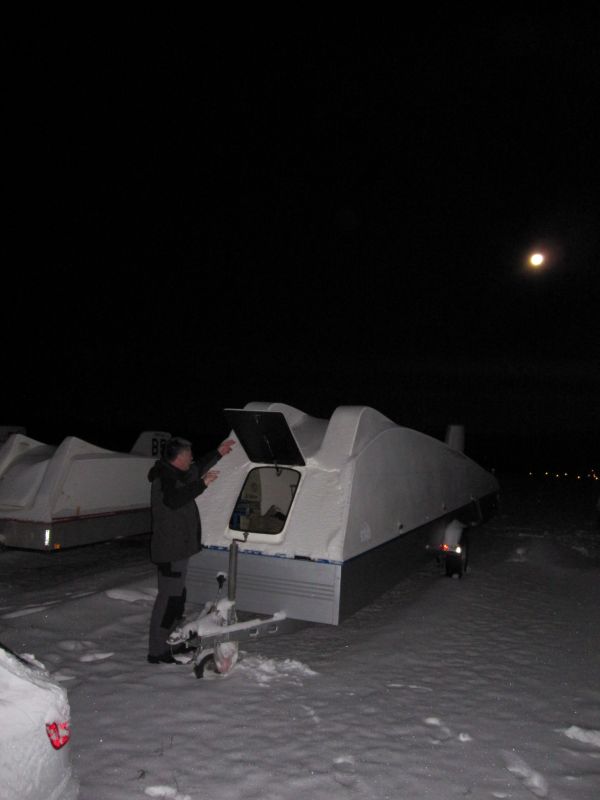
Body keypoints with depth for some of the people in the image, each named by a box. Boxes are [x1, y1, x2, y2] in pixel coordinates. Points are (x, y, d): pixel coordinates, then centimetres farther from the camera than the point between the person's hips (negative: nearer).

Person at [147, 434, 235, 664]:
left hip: (177, 548, 11)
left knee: (177, 594, 19)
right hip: (170, 550, -11)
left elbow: (196, 470, 32)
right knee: (169, 597, -8)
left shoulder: (174, 474, 14)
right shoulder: (165, 477, -18)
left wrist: (218, 453, 37)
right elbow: (174, 499, -36)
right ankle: (157, 652, -1)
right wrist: (202, 484, -34)